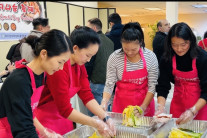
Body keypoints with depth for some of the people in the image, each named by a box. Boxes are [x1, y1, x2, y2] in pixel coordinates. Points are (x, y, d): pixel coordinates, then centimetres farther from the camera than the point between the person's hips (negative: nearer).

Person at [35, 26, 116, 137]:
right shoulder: (59, 68, -27)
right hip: (45, 120, -7)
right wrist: (96, 124, -23)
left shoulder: (79, 65, -2)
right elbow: (65, 110, -24)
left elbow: (87, 96, -5)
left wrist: (105, 118, -14)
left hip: (63, 118, 7)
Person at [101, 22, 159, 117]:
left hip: (145, 101, 1)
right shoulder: (114, 58, -14)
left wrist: (143, 107, -15)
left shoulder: (150, 57, -12)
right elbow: (109, 84, -11)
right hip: (122, 103, 0)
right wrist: (104, 103, -26)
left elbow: (152, 86, -9)